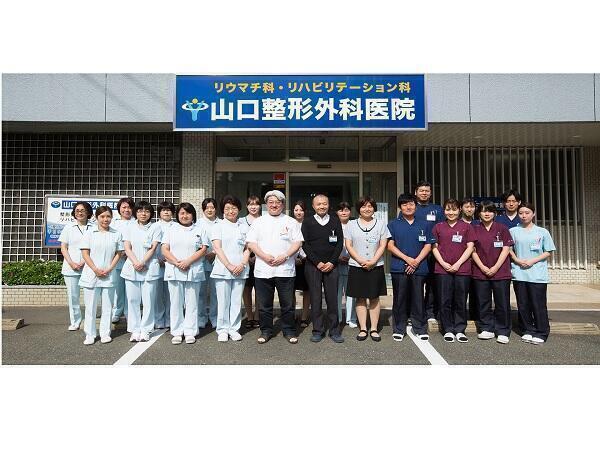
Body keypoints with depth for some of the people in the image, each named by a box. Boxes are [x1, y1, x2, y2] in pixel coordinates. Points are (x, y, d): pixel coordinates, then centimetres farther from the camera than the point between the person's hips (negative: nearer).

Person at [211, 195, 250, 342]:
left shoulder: (244, 227, 11)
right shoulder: (218, 226, 4)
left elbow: (247, 249, 8)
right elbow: (217, 248, -4)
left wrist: (242, 265, -7)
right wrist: (229, 266, -13)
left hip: (240, 271, 2)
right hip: (222, 270, -2)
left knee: (237, 301, 6)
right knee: (223, 301, 2)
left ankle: (234, 328, 18)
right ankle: (222, 330, 15)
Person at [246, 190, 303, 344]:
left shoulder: (291, 222, 10)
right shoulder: (258, 222, 11)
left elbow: (297, 243, 3)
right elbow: (251, 243, 3)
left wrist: (285, 256, -12)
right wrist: (264, 256, -12)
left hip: (285, 269, -1)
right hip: (262, 270, 1)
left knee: (287, 304, 5)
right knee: (264, 304, 8)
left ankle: (289, 331, 20)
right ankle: (265, 331, 23)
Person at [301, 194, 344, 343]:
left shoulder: (335, 221, 8)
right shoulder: (307, 222, 4)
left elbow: (340, 243, 4)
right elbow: (305, 244, -2)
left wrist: (332, 262, -7)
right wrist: (317, 263, -9)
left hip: (331, 265, 1)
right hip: (313, 265, -1)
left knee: (332, 298, 2)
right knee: (315, 298, 3)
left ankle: (334, 330, 13)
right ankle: (318, 330, 13)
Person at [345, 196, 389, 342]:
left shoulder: (380, 224, 7)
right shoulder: (351, 224, 7)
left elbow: (382, 246, 2)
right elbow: (348, 246, 1)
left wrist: (373, 261, -12)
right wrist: (361, 261, -12)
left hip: (376, 267, 0)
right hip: (356, 266, 0)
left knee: (374, 298, 4)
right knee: (360, 298, 4)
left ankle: (374, 329, 13)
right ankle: (363, 329, 12)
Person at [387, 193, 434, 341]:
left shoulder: (424, 225, 11)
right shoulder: (393, 225, 6)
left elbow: (428, 246, 6)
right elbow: (390, 245, -1)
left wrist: (417, 261, -8)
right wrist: (407, 259, -11)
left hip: (419, 267, 1)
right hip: (399, 267, -1)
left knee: (418, 299, 6)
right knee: (400, 299, 5)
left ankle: (420, 329, 18)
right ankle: (399, 329, 15)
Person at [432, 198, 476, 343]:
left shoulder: (466, 227, 6)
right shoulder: (438, 227, 9)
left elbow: (470, 247, 2)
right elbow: (434, 247, 7)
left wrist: (458, 264, -8)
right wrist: (443, 263, -6)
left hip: (462, 270, 0)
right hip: (442, 270, 1)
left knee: (461, 302, 6)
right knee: (445, 301, 3)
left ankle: (460, 330, 18)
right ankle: (448, 330, 14)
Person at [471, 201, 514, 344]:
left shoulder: (502, 228, 4)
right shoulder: (474, 229, 7)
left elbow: (506, 249, -1)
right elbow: (473, 250, 4)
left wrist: (495, 267, -9)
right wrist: (482, 267, -7)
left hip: (500, 272, -1)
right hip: (480, 272, 2)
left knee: (502, 303, 2)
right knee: (483, 302, 6)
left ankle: (502, 332, 12)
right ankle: (486, 329, 18)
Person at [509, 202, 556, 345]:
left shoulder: (542, 232, 5)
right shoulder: (513, 231, 7)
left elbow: (548, 252, 4)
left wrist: (532, 261, -9)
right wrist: (517, 260, -7)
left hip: (538, 275, -1)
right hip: (519, 273, 2)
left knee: (538, 305, 0)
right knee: (523, 305, 8)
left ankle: (541, 333, 14)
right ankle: (528, 330, 21)